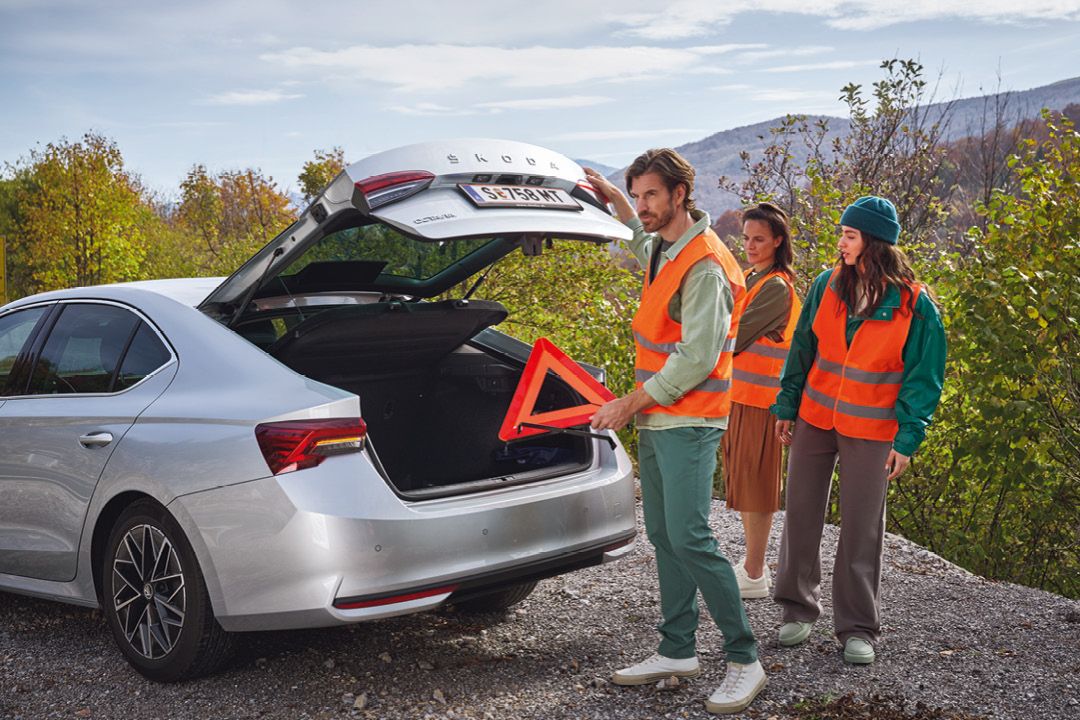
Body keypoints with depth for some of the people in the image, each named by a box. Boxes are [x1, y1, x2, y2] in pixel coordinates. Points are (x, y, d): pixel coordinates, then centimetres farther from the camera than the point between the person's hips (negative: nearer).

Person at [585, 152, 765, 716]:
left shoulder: (704, 266, -18)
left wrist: (630, 404, -18)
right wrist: (613, 199, 33)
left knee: (689, 539, -13)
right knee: (663, 537, 11)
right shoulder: (661, 248, 12)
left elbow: (697, 359, -22)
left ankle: (744, 659, -3)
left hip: (688, 424, -10)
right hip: (654, 420, 10)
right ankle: (678, 650, 20)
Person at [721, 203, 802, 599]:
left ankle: (754, 576, 5)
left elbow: (735, 337, -19)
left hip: (758, 398, -9)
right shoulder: (751, 278, 14)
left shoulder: (776, 287, -15)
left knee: (754, 485, -3)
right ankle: (752, 563, 25)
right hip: (737, 393, 9)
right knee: (742, 481, 15)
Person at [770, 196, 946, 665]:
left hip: (870, 432, -3)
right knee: (801, 515, 8)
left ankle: (858, 628, 15)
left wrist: (907, 439, -8)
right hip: (814, 420, 3)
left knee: (861, 529, 2)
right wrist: (787, 406, 7)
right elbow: (802, 348, 9)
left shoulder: (914, 304, -9)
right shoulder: (828, 285, 0)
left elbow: (924, 376, -4)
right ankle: (799, 609, 24)